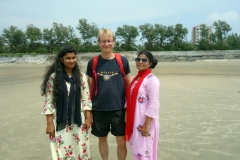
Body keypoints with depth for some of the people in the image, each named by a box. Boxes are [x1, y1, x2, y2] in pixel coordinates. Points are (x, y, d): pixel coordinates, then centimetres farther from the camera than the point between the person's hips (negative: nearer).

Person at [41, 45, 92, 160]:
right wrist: (49, 123, -7)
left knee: (80, 149, 12)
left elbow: (86, 99, 3)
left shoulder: (81, 76, 1)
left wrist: (88, 118, -1)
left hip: (78, 120, 2)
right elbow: (48, 102, -5)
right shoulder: (53, 77, -6)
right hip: (60, 121, -2)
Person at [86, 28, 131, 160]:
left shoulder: (122, 61, -4)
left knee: (121, 142, 6)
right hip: (99, 110, 1)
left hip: (119, 109, -1)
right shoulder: (93, 63, -1)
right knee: (102, 139, 17)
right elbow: (89, 87, 5)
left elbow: (128, 85, 2)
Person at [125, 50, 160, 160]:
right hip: (134, 120, 7)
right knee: (136, 149, 18)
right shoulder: (136, 78, 9)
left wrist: (146, 125, -20)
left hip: (145, 122, -7)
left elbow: (153, 105, -18)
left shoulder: (152, 80, -14)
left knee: (144, 150, 5)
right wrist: (126, 116, 10)